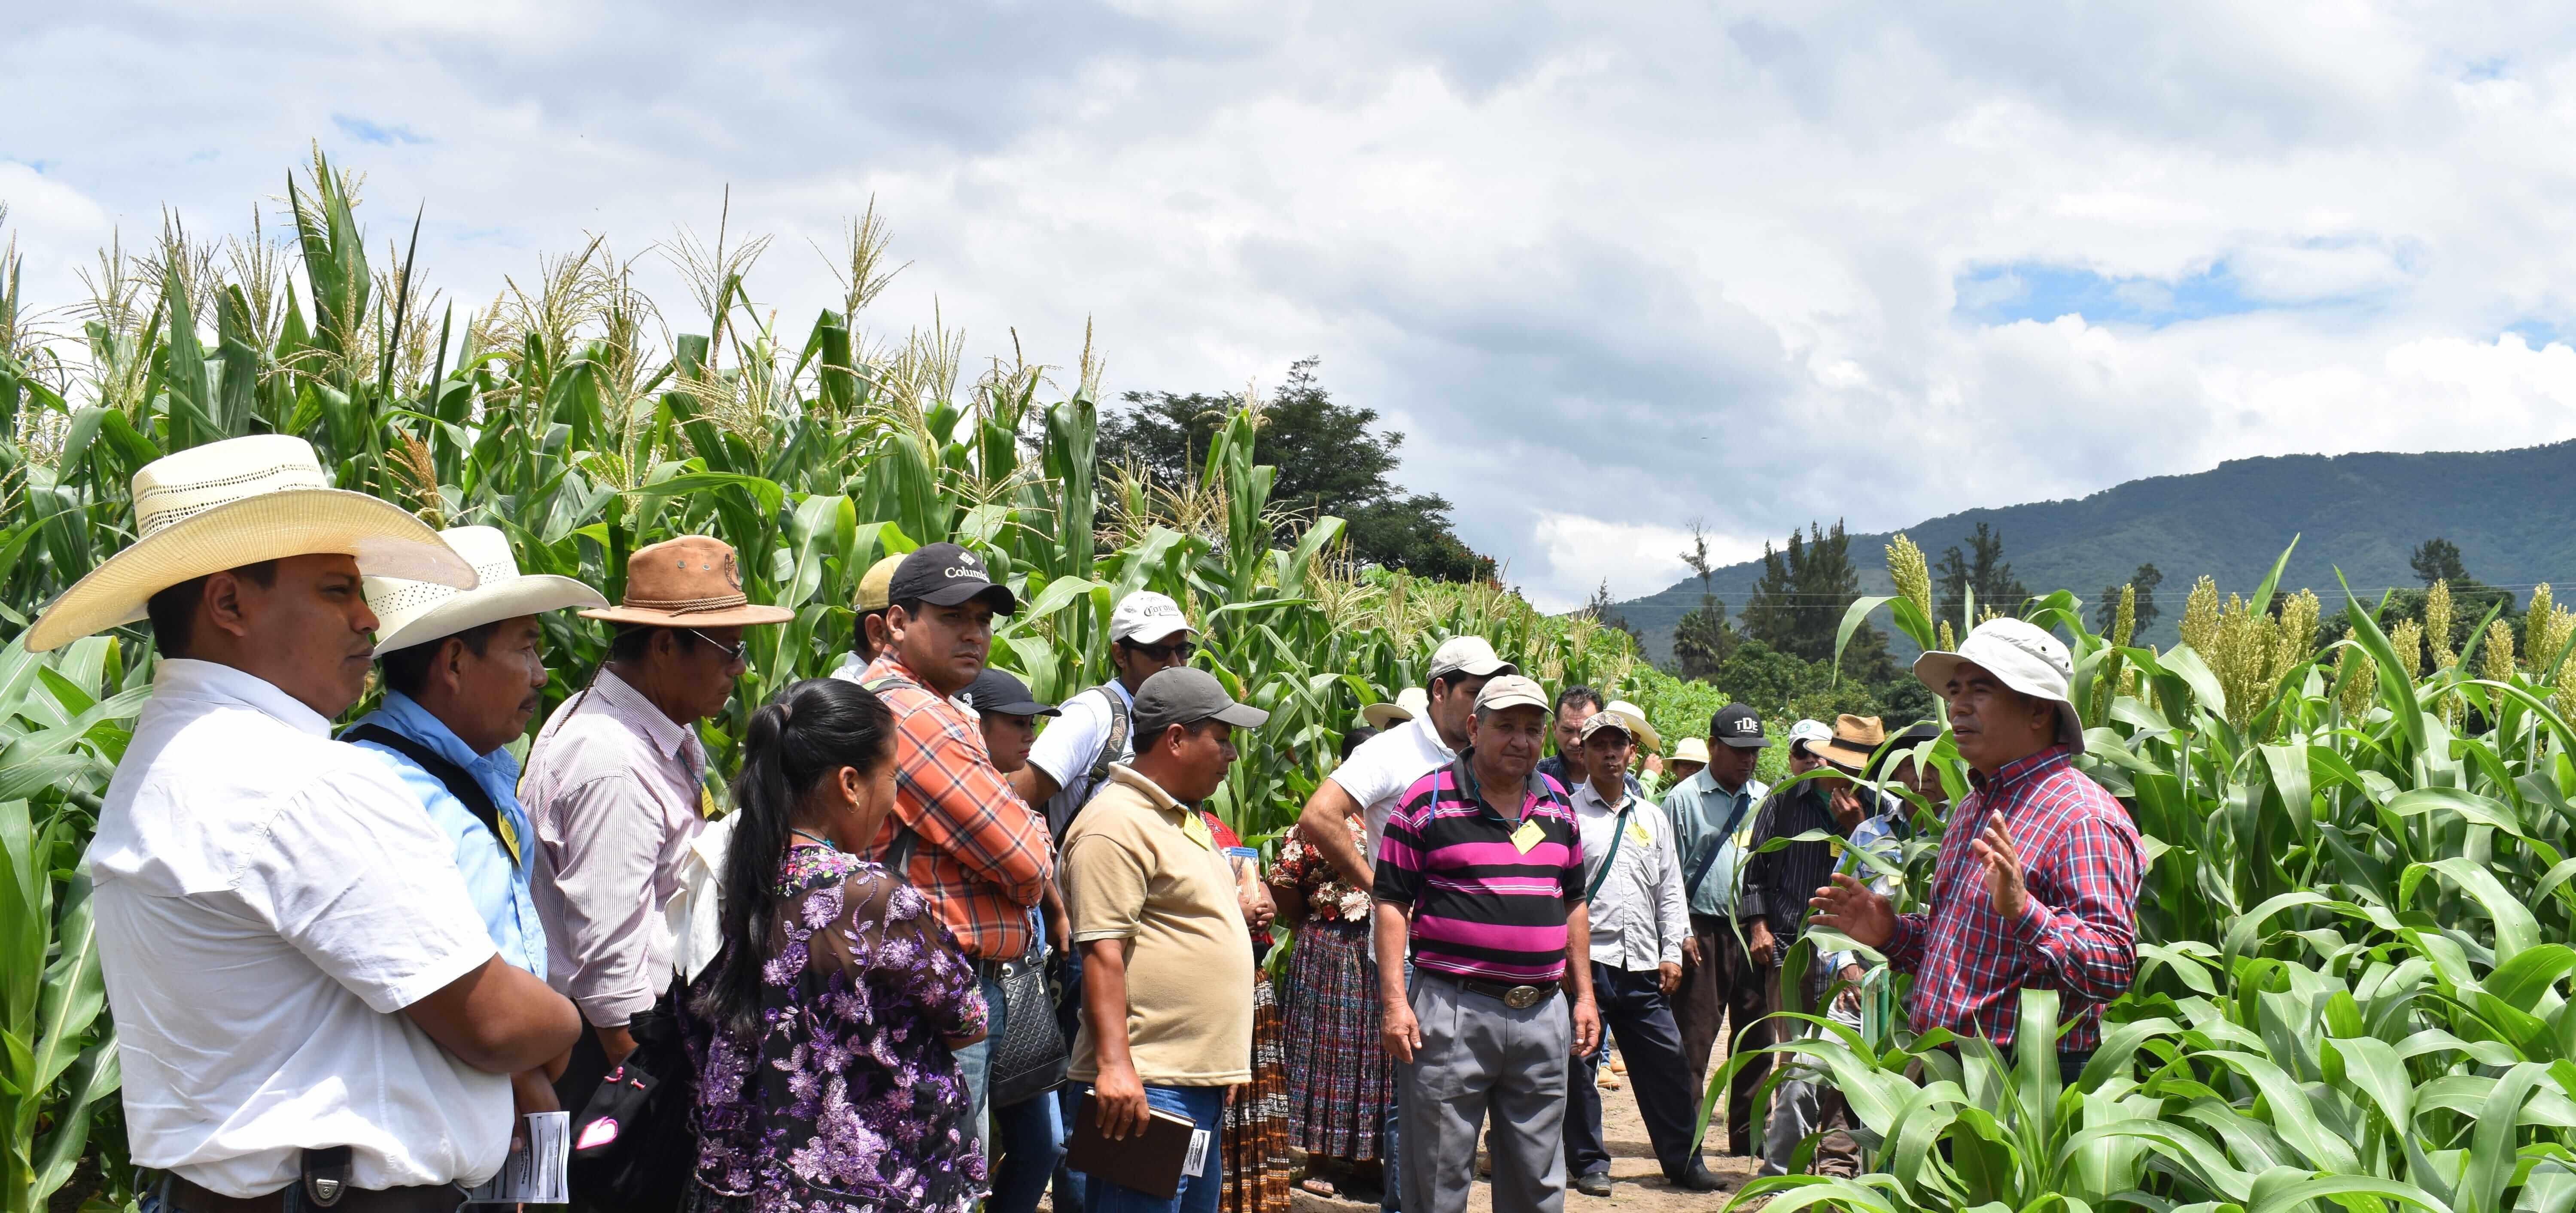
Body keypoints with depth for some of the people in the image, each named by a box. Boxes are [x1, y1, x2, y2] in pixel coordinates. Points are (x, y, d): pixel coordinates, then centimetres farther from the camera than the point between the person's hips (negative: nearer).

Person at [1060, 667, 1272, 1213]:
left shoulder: (1184, 818, 19)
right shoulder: (1116, 824, -14)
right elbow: (1102, 953, -21)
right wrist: (1115, 1066, -26)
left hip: (1203, 1082, 11)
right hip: (1145, 1085, -11)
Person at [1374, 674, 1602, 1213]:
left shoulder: (1557, 804, 12)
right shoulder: (1429, 801, -5)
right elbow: (1392, 902, -6)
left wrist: (1584, 996, 15)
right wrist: (1395, 1002, -12)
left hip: (1544, 1012, 5)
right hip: (1453, 1010, -5)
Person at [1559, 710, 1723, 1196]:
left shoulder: (1652, 818, 16)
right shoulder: (1567, 813, 0)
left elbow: (1670, 889, 18)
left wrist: (1672, 953, 9)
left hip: (1643, 966, 4)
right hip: (1587, 961, -4)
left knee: (1666, 1064, 5)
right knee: (1580, 1066, 1)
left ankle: (1684, 1159, 16)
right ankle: (1589, 1163, 12)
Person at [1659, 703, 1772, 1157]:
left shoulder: (1765, 799, 13)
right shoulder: (1684, 798, 0)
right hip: (1704, 931, -4)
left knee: (1756, 1036, 8)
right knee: (1695, 1038, -3)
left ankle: (1748, 1134, 18)